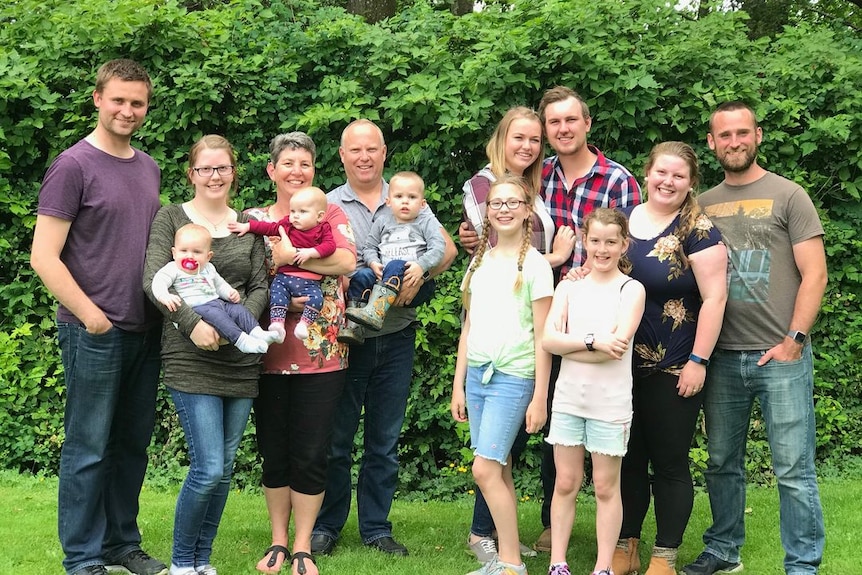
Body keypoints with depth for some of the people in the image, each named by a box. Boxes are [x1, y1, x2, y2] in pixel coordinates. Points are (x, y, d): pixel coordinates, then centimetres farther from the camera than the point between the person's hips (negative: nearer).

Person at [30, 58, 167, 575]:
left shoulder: (149, 169, 13)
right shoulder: (73, 166, -8)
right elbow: (44, 256, -11)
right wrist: (90, 315, -15)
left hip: (146, 330, 7)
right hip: (94, 333, -6)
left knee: (133, 444, 13)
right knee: (88, 448, 1)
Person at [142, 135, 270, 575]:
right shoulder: (171, 218, 2)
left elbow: (260, 286, 9)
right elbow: (153, 280, -8)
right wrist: (193, 323, -21)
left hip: (240, 356, 4)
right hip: (190, 358, -4)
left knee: (224, 468, 8)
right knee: (209, 468, -11)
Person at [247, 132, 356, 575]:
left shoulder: (329, 213, 4)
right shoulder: (254, 220, 7)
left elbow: (346, 261, -13)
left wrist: (289, 255, -16)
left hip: (321, 355, -1)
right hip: (269, 353, 1)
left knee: (311, 455, 2)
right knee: (274, 452, 9)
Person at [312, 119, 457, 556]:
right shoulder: (328, 206, 2)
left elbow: (447, 249, 4)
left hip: (395, 338, 2)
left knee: (384, 441, 9)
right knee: (335, 439, 4)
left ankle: (376, 528, 19)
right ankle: (326, 526, 17)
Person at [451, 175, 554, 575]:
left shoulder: (534, 265, -4)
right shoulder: (480, 262, 13)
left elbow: (542, 338, -5)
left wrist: (539, 398, -8)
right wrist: (458, 384, 13)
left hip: (513, 377, -5)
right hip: (477, 373, 5)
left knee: (485, 469, -12)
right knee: (499, 470, 5)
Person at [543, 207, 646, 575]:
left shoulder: (631, 290, -3)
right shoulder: (568, 287, 6)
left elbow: (617, 345, -16)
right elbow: (549, 340, -6)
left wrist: (569, 345, -12)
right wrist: (594, 342, -17)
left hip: (611, 403, -3)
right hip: (568, 399, 3)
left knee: (606, 486, 6)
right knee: (565, 484, 8)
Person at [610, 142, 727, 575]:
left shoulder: (697, 230, -8)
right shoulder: (621, 218, 6)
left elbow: (714, 297, -12)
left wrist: (698, 361, -14)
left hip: (672, 371, -4)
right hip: (620, 365, 5)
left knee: (669, 463, 4)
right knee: (626, 459, 12)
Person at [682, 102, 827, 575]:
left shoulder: (787, 196, 1)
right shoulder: (702, 205, 12)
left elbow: (814, 275, -4)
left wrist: (793, 341, -11)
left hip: (780, 357, -4)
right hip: (721, 357, 4)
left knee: (794, 470, -3)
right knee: (722, 464, 12)